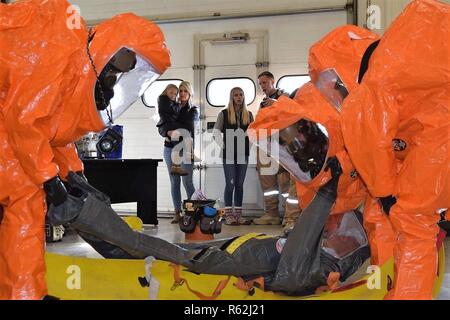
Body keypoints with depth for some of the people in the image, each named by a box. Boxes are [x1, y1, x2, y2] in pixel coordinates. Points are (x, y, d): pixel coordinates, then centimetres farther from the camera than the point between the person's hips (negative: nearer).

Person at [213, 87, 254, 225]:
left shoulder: (249, 114, 9)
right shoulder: (224, 113, 0)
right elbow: (216, 132, 0)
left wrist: (249, 146, 2)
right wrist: (223, 146, -7)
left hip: (243, 154, 3)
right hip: (229, 154, -3)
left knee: (240, 184, 6)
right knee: (230, 184, -4)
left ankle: (238, 215, 11)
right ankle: (228, 215, 2)